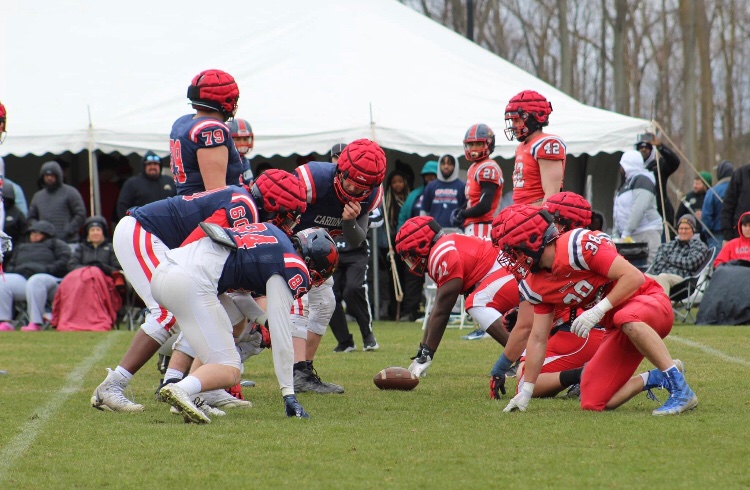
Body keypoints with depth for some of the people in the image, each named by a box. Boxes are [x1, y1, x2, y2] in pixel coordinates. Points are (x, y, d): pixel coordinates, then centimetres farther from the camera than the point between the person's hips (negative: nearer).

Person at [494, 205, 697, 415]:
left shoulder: (578, 246, -24)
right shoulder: (537, 285, 0)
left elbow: (634, 277, -26)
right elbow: (538, 338, 6)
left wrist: (599, 310, -30)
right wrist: (525, 392, 6)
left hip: (649, 302, -7)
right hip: (618, 329, 7)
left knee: (627, 319, -43)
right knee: (593, 403, -5)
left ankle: (680, 388, -30)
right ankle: (657, 378, 12)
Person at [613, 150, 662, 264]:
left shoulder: (642, 180, -8)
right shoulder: (628, 181, 22)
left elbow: (638, 209, -19)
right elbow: (620, 211, 23)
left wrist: (626, 232, -22)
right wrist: (617, 234, 15)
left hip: (646, 233, -9)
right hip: (632, 234, 9)